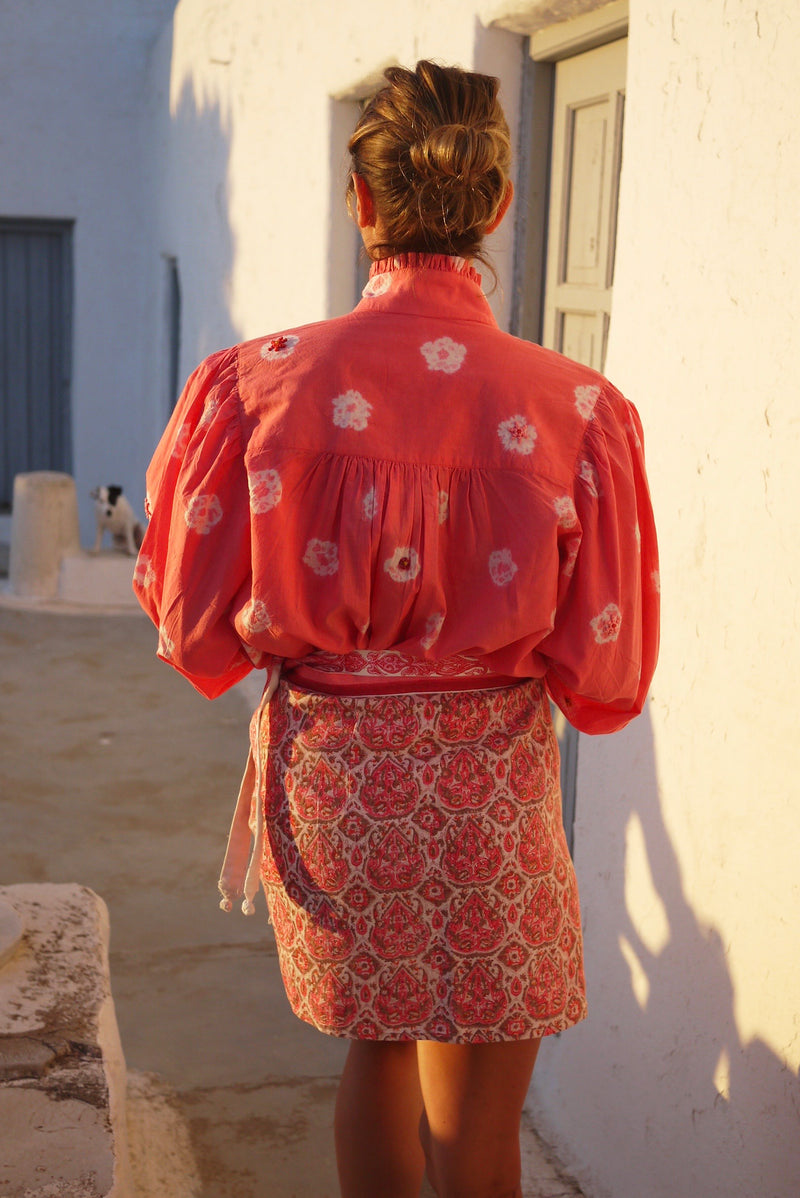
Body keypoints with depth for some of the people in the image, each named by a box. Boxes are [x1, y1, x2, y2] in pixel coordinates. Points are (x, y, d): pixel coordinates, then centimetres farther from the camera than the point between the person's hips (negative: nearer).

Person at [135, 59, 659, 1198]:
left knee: (377, 1052, 26)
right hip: (490, 789, -2)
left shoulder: (262, 382, -10)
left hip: (326, 775, 2)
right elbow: (605, 676, -7)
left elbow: (197, 629, -3)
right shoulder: (575, 408, -13)